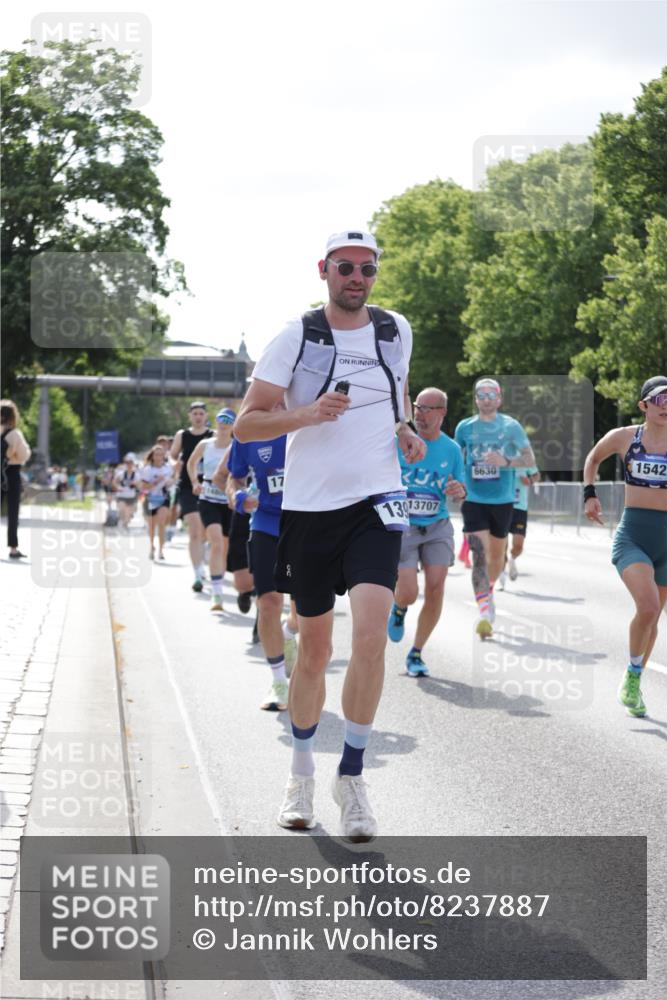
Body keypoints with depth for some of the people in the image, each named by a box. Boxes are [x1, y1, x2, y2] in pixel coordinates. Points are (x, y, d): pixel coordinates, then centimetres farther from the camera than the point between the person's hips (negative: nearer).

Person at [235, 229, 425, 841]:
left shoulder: (397, 331, 7)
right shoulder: (296, 338, -2)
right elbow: (246, 423, -4)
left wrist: (407, 432, 8)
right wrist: (306, 415, -21)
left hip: (377, 503, 1)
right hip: (309, 507, -1)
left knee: (371, 636, -17)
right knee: (315, 648, 8)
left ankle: (352, 778, -4)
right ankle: (301, 773, 28)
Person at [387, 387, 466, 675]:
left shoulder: (451, 449, 2)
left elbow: (460, 491, 11)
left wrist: (459, 490, -12)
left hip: (437, 527, 2)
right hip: (402, 526, -2)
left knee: (435, 590, -6)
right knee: (409, 592, -13)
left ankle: (416, 654, 11)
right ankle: (399, 608, 28)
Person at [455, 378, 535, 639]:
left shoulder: (511, 426, 0)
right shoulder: (465, 427, 5)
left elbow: (530, 459, -3)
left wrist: (506, 461, -19)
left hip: (503, 500, 1)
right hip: (473, 499, -1)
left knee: (497, 554, 15)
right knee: (479, 554, -15)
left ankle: (489, 590, 44)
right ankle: (485, 611, -22)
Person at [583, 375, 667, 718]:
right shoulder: (623, 437, -1)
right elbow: (593, 459, 19)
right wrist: (590, 494, 9)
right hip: (632, 536, -2)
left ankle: (634, 684, 35)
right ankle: (632, 674, 0)